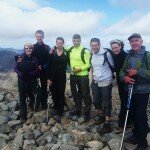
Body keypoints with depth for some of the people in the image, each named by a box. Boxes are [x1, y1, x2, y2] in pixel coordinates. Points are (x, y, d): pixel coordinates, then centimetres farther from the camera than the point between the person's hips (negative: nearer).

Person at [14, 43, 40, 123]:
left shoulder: (35, 59, -3)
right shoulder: (20, 57, -4)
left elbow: (37, 71, -6)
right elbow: (15, 68, -4)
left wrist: (29, 73, -22)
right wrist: (20, 73, -23)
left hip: (32, 81, 1)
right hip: (22, 81, -1)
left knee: (32, 95, 10)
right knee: (22, 98, 1)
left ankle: (32, 105, 45)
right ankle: (23, 116, 11)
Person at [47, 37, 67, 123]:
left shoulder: (66, 53, 1)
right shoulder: (52, 53, 0)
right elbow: (49, 66, -2)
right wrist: (49, 78, -6)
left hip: (62, 77, -1)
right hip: (52, 77, 1)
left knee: (61, 94, 0)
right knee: (54, 94, 6)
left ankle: (59, 114, 7)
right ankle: (57, 109, 31)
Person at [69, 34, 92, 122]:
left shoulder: (85, 51, -14)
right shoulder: (70, 50, 5)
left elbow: (88, 64, -15)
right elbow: (70, 60, 21)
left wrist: (80, 69, -24)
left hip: (83, 76, -7)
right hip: (73, 75, 7)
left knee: (85, 94, 2)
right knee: (75, 93, 18)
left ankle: (87, 112, 14)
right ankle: (78, 109, 34)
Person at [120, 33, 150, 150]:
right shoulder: (129, 56, 12)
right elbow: (122, 71, 13)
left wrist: (137, 72, -22)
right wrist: (124, 77, -9)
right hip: (129, 90, 6)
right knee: (133, 114, 14)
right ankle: (136, 136, 33)